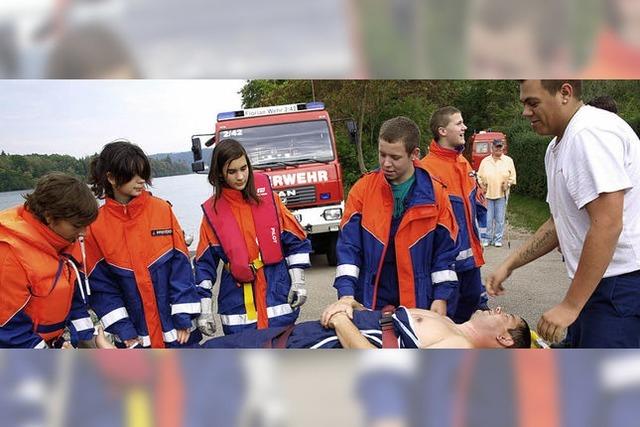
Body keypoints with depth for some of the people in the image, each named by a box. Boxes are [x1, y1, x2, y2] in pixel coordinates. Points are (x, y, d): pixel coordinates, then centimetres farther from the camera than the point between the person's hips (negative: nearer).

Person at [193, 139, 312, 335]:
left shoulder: (268, 197, 1)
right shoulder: (213, 211, 0)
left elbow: (295, 240, 5)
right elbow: (204, 263, 3)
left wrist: (298, 281, 0)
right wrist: (205, 307, -3)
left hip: (278, 295, 0)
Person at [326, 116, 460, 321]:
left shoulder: (434, 194, -3)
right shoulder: (362, 189, -4)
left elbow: (445, 250, 2)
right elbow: (348, 245, -6)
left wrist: (441, 297, -4)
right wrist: (346, 293, -17)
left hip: (419, 300, 0)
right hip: (370, 301, 0)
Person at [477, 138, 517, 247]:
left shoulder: (508, 160, 7)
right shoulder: (485, 161, 8)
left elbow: (512, 177, 7)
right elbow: (480, 176, 10)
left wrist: (507, 184, -9)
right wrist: (482, 185, -4)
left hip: (502, 194, 0)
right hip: (487, 194, 0)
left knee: (500, 219, 2)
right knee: (488, 218, 3)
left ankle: (498, 239, 11)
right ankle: (487, 238, 13)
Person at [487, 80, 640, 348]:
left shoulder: (590, 133, -18)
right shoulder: (557, 147, 14)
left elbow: (607, 225, -24)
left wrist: (570, 305, -20)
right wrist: (509, 265, 15)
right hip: (596, 282, 10)